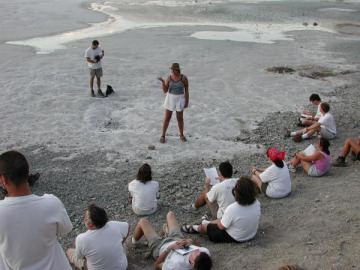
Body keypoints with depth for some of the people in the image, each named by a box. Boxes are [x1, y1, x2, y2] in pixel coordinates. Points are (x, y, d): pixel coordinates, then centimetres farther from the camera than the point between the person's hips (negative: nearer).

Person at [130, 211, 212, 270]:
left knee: (142, 221, 11)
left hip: (160, 246, -4)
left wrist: (169, 248, -35)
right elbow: (192, 241, -10)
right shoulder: (206, 252, -35)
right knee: (170, 214, 23)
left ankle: (134, 241, 45)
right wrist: (190, 241, -31)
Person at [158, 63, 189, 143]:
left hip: (180, 99, -1)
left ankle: (181, 135, 29)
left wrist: (187, 102, -5)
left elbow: (187, 90, -5)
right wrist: (162, 81, -22)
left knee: (180, 118, 9)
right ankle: (163, 136, 16)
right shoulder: (169, 78, -5)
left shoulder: (184, 78, -10)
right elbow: (165, 91, -7)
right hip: (170, 99, 1)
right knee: (167, 118, 3)